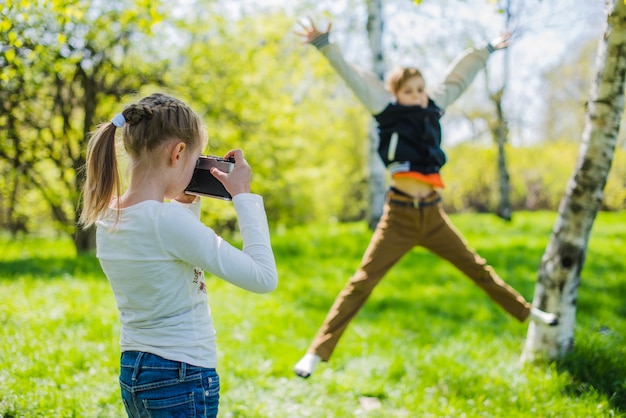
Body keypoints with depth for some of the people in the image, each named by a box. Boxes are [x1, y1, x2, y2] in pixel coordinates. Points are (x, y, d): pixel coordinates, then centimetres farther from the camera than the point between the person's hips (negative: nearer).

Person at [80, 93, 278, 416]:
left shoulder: (107, 215, 1)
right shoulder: (168, 220, -23)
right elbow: (264, 277, -21)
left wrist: (186, 200, 11)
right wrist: (244, 196, -13)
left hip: (132, 373, 8)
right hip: (183, 379, -8)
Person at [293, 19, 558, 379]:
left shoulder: (433, 107, 9)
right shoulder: (389, 111, -2)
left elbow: (458, 78, 22)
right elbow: (355, 78, -8)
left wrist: (488, 49, 33)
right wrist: (325, 46, -16)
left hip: (434, 214, 5)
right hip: (400, 216, -5)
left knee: (477, 268, 18)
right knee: (362, 282, -7)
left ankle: (526, 312, 36)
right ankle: (317, 352, -4)